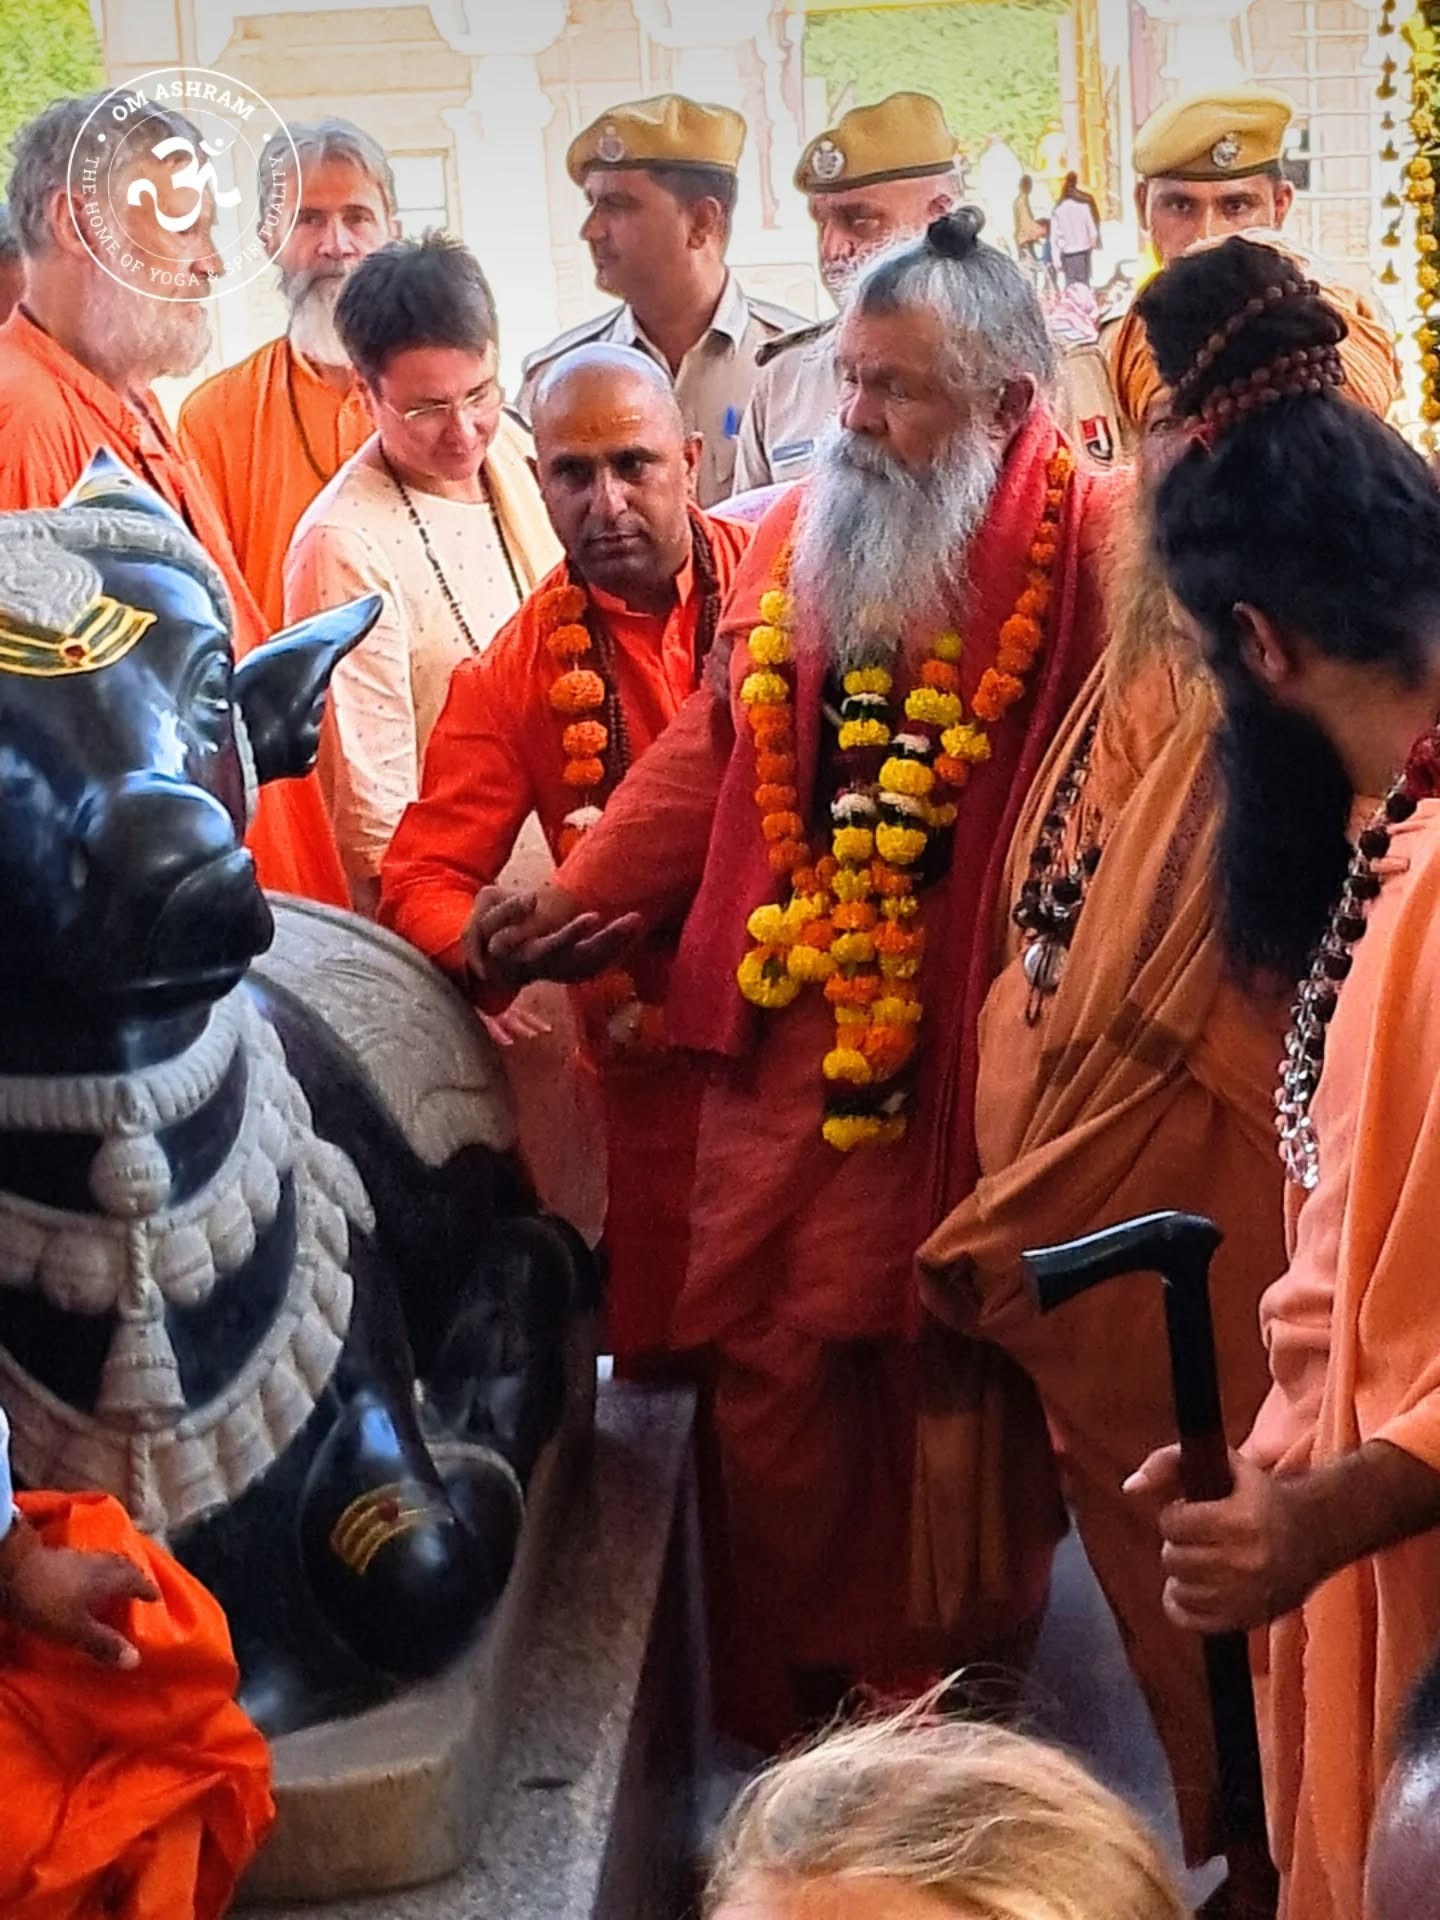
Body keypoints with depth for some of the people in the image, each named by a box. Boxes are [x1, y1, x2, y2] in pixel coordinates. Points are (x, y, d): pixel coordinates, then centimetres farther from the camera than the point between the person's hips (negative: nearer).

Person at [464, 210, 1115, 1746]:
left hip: (971, 1047, -4)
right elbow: (713, 750, 11)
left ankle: (948, 1666, 33)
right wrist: (579, 900, 5)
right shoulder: (798, 536, 7)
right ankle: (798, 1676, 27)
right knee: (763, 1346, 9)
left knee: (945, 1361, 10)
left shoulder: (1084, 553, -10)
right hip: (783, 1032, 5)